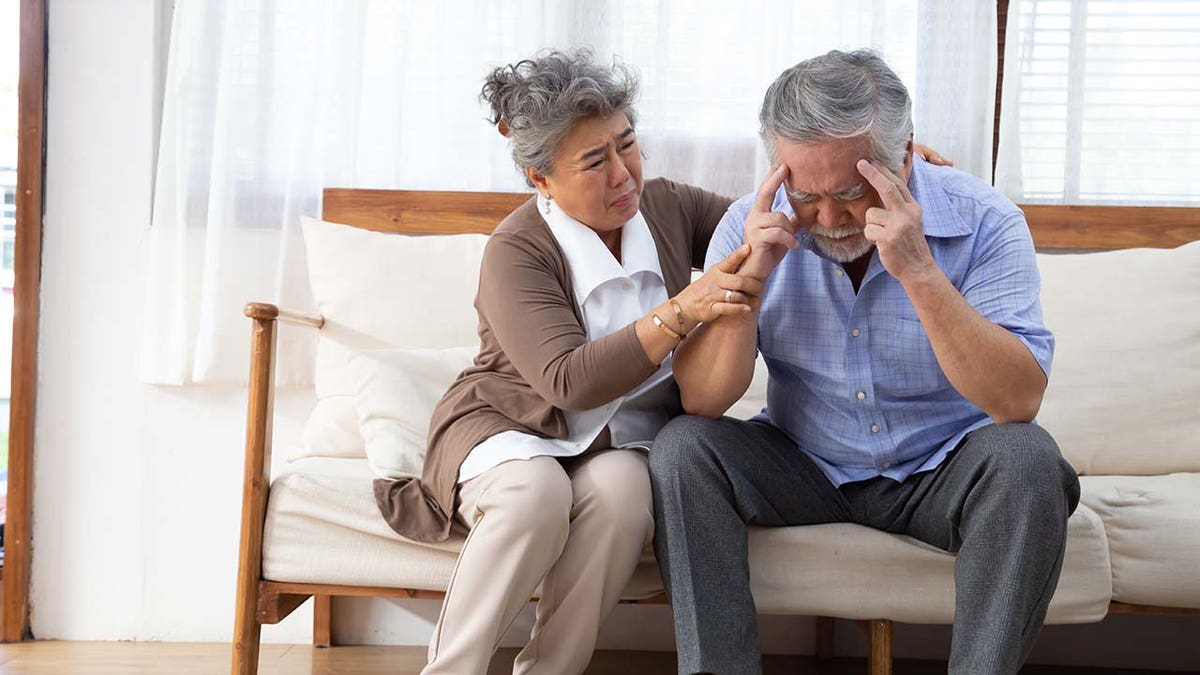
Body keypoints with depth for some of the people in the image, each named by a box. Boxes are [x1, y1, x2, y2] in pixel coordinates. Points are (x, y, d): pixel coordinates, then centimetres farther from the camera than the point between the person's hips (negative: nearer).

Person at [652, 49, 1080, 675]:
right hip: (803, 468, 2)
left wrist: (920, 272, -35)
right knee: (682, 449, -21)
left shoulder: (982, 221, -15)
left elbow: (1018, 401, -26)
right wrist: (752, 275, -27)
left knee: (1024, 458, -31)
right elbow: (702, 399, -12)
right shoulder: (754, 223, -9)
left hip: (940, 473, -2)